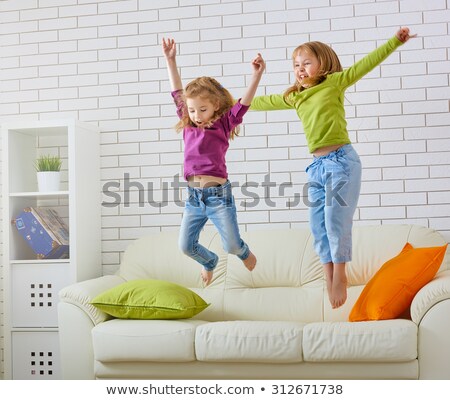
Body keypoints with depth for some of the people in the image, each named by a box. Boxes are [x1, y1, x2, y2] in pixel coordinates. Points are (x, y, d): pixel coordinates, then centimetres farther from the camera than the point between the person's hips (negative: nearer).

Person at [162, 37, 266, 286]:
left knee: (231, 245, -1)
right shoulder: (188, 125, 9)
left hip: (218, 193, -4)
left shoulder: (223, 124, -2)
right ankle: (209, 262, 40)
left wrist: (257, 74, -26)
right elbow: (177, 93, 12)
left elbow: (244, 103, -13)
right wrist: (170, 60, 11)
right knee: (186, 245, 7)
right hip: (193, 195, 5)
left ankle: (244, 252, 36)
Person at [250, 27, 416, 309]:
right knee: (319, 224, 4)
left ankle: (340, 273, 6)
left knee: (335, 217, -9)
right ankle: (330, 276, 12)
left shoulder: (334, 82, 3)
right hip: (317, 166, 6)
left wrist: (395, 41, -10)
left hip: (342, 160, -6)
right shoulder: (294, 97, 18)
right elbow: (263, 102, 30)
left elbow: (367, 63, -3)